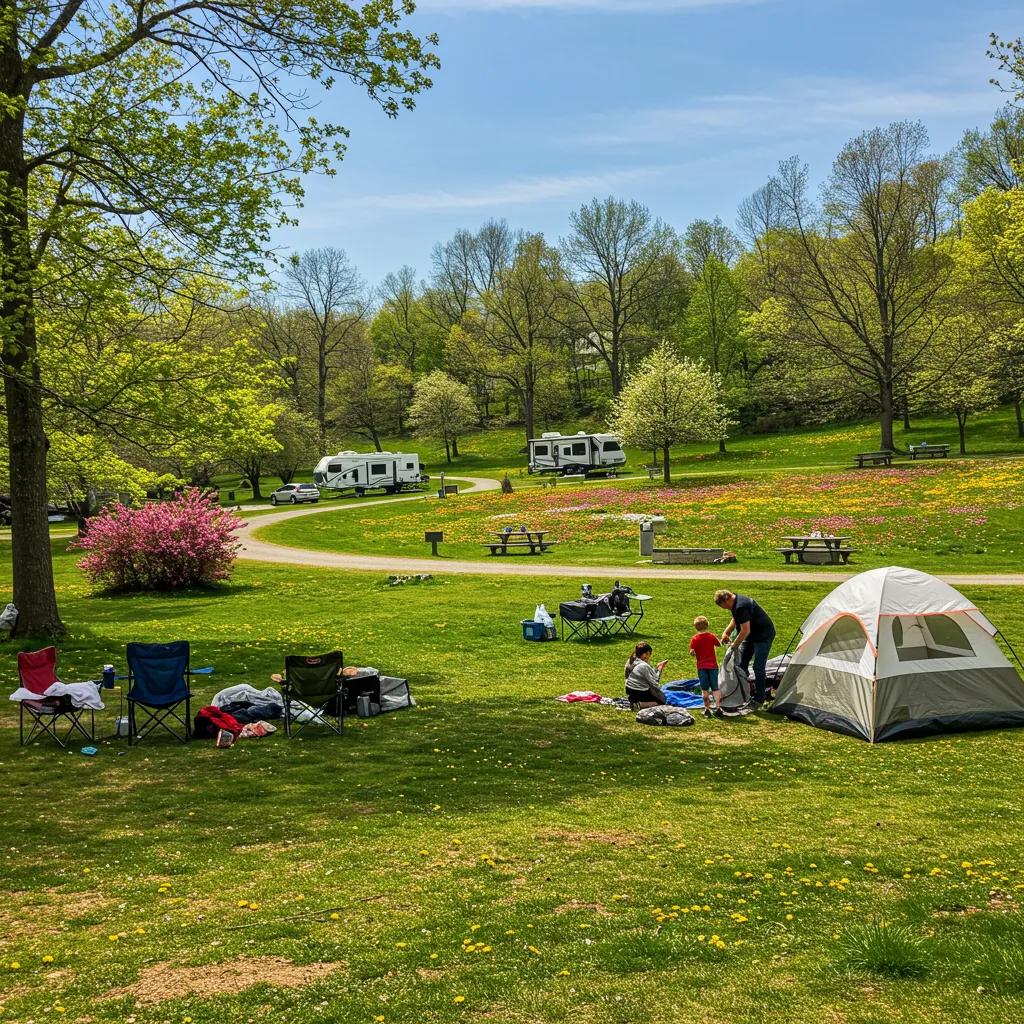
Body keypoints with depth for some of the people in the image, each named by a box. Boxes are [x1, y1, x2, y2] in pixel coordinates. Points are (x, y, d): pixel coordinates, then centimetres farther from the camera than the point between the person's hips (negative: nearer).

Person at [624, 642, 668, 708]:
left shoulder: (631, 662, 2)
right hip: (640, 694, -9)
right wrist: (659, 669, -9)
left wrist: (657, 668, 5)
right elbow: (654, 683, -17)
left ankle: (636, 703, 10)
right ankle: (640, 705, -13)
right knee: (663, 701, 3)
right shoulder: (644, 666, -23)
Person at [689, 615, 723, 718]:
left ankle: (707, 709, 6)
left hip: (701, 666, 0)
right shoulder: (712, 636, -5)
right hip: (712, 665, 0)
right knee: (715, 688, 5)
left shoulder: (694, 639, -7)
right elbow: (719, 644, 11)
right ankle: (718, 707, -5)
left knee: (705, 690, 7)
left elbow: (691, 652, -9)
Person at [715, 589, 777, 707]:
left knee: (758, 668, -8)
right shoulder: (736, 601, 1)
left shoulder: (741, 607, -31)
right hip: (752, 635, 11)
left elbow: (745, 631, -30)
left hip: (764, 635, -11)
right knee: (741, 664, 12)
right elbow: (735, 620, 18)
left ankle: (759, 699, 1)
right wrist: (726, 633, 4)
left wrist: (734, 645, -19)